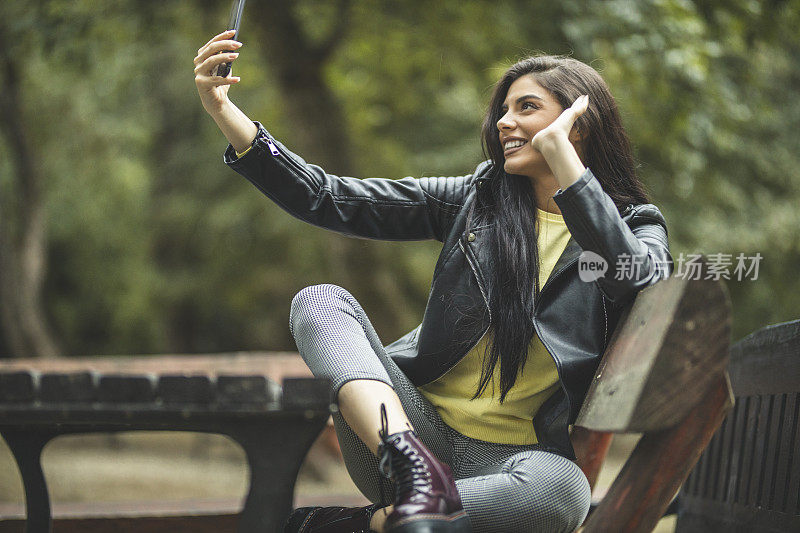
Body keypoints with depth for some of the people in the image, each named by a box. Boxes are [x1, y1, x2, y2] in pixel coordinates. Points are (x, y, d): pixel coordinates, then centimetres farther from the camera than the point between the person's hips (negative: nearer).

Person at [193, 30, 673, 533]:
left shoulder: (637, 227, 4)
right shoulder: (476, 198, 10)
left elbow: (638, 280, -23)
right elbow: (330, 200, 4)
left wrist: (560, 154, -21)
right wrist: (223, 111, -6)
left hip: (508, 457, -2)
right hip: (418, 425, 3)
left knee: (561, 490, -39)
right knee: (321, 301, -19)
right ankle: (412, 466, -40)